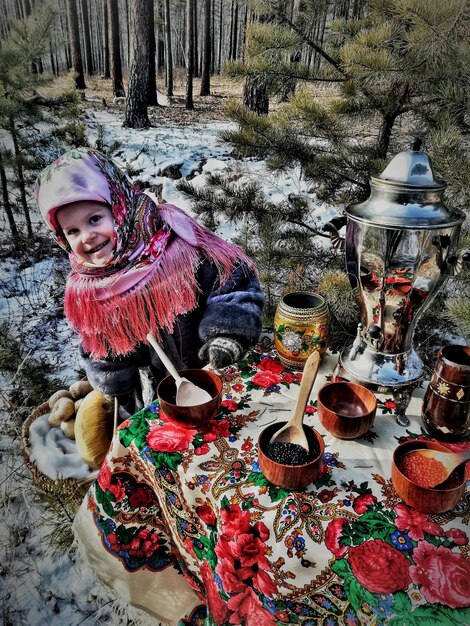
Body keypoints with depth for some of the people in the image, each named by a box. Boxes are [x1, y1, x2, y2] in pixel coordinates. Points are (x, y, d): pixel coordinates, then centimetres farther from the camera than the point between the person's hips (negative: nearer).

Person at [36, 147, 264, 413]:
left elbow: (236, 279, -18)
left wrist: (226, 336, -31)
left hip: (213, 375, -3)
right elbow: (105, 362, 4)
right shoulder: (84, 291, -8)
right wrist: (127, 408, 10)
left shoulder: (177, 244, -23)